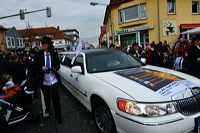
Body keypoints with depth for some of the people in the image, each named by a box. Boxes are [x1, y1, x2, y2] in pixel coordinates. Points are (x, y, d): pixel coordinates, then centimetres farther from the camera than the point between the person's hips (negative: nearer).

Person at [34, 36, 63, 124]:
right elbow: (35, 66, -1)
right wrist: (41, 67, -21)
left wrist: (55, 68, -17)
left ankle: (58, 116, 11)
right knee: (46, 97, 19)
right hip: (44, 81, 2)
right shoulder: (38, 54, -3)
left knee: (55, 98, -3)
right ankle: (47, 110, 48)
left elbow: (58, 65, 5)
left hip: (54, 80, -1)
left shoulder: (54, 54, -2)